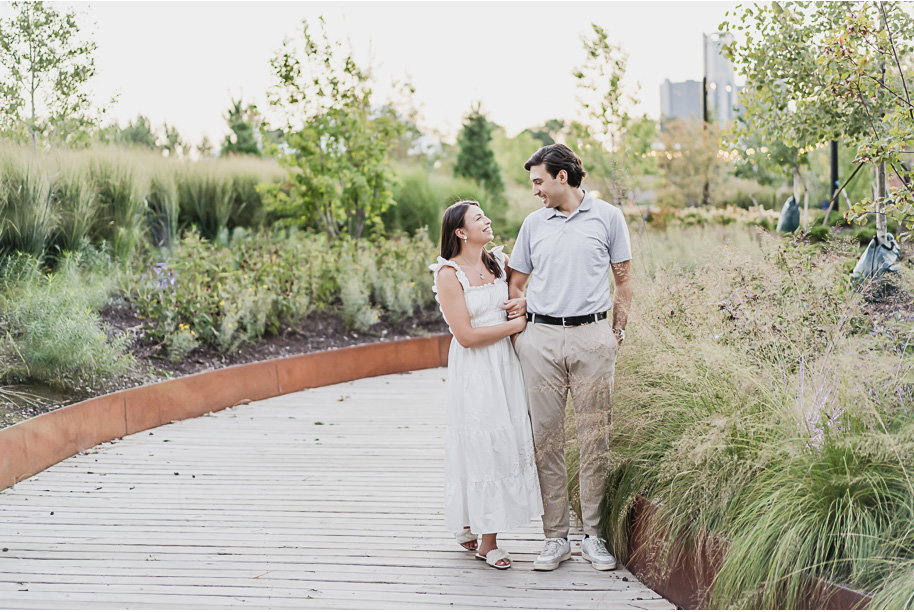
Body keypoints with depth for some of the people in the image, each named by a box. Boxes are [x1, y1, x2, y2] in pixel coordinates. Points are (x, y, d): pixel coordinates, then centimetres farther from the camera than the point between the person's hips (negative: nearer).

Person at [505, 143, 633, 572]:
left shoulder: (607, 217, 6)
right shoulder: (533, 223, 13)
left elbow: (624, 280, 9)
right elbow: (515, 282, 21)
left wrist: (617, 332, 3)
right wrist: (520, 306, 2)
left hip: (591, 335, -2)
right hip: (541, 339, 2)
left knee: (594, 440, 1)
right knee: (547, 440, 2)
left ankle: (593, 535, 11)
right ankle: (555, 538, 9)